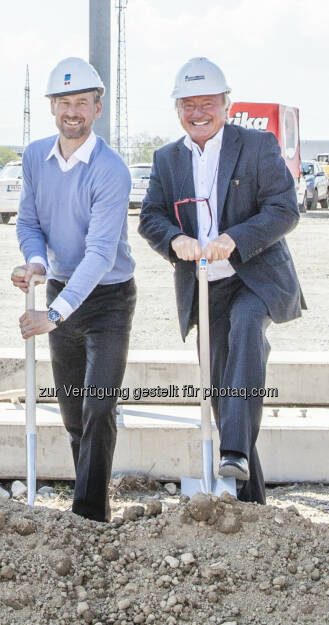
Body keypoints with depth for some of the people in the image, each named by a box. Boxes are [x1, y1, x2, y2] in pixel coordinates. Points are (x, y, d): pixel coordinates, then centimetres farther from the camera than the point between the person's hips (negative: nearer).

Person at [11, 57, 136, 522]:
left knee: (98, 409, -12)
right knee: (71, 409, 14)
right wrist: (36, 262, -17)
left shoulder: (111, 170, -22)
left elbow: (101, 252, -28)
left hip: (108, 296, -6)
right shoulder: (35, 157, -2)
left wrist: (55, 314, -36)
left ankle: (90, 515, -7)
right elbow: (28, 221, 7)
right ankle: (92, 497, 29)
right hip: (60, 290, 6)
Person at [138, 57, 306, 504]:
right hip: (205, 289, 5)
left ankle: (237, 451, -43)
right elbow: (150, 217, 5)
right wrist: (175, 239, -19)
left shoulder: (259, 146, -2)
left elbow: (284, 210, -11)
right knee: (221, 390, 5)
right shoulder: (167, 159, 11)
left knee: (246, 324, -37)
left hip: (258, 279, -4)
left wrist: (234, 239, -26)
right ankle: (248, 499, 16)